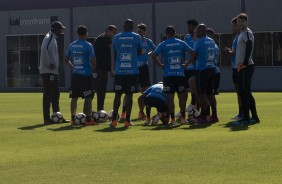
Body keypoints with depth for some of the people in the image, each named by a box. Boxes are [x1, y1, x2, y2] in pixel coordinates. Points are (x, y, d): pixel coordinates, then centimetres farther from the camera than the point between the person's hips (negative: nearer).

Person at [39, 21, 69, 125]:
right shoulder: (49, 38, -12)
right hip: (48, 72, -10)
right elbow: (44, 50, -28)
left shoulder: (53, 38, 18)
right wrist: (49, 64, -22)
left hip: (53, 71, 10)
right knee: (48, 95, -7)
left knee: (55, 95, 13)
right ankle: (47, 119, -5)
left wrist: (53, 64, 13)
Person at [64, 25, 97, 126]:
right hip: (86, 74, -5)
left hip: (75, 74, 5)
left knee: (74, 97, 11)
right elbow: (93, 60, -15)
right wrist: (93, 68, 3)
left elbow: (66, 59, 14)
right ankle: (88, 119, -5)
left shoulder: (72, 45, 7)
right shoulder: (88, 45, -9)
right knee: (88, 98, -2)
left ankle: (73, 119, 14)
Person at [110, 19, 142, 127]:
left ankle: (114, 119, 4)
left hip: (119, 71, 1)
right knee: (129, 95, 1)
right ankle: (127, 120, 0)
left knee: (117, 94, 6)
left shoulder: (116, 38, 4)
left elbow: (114, 55, 11)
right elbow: (139, 52, 13)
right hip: (132, 71, -1)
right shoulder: (137, 37, 1)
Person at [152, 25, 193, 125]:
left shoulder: (163, 45, 0)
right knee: (182, 95, 10)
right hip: (180, 73, 2)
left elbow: (153, 55, -11)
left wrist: (160, 65, 0)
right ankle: (183, 118, 10)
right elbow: (192, 52, 0)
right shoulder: (181, 43, 5)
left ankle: (172, 119, -2)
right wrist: (186, 64, 6)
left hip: (168, 74, -2)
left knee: (170, 96, 1)